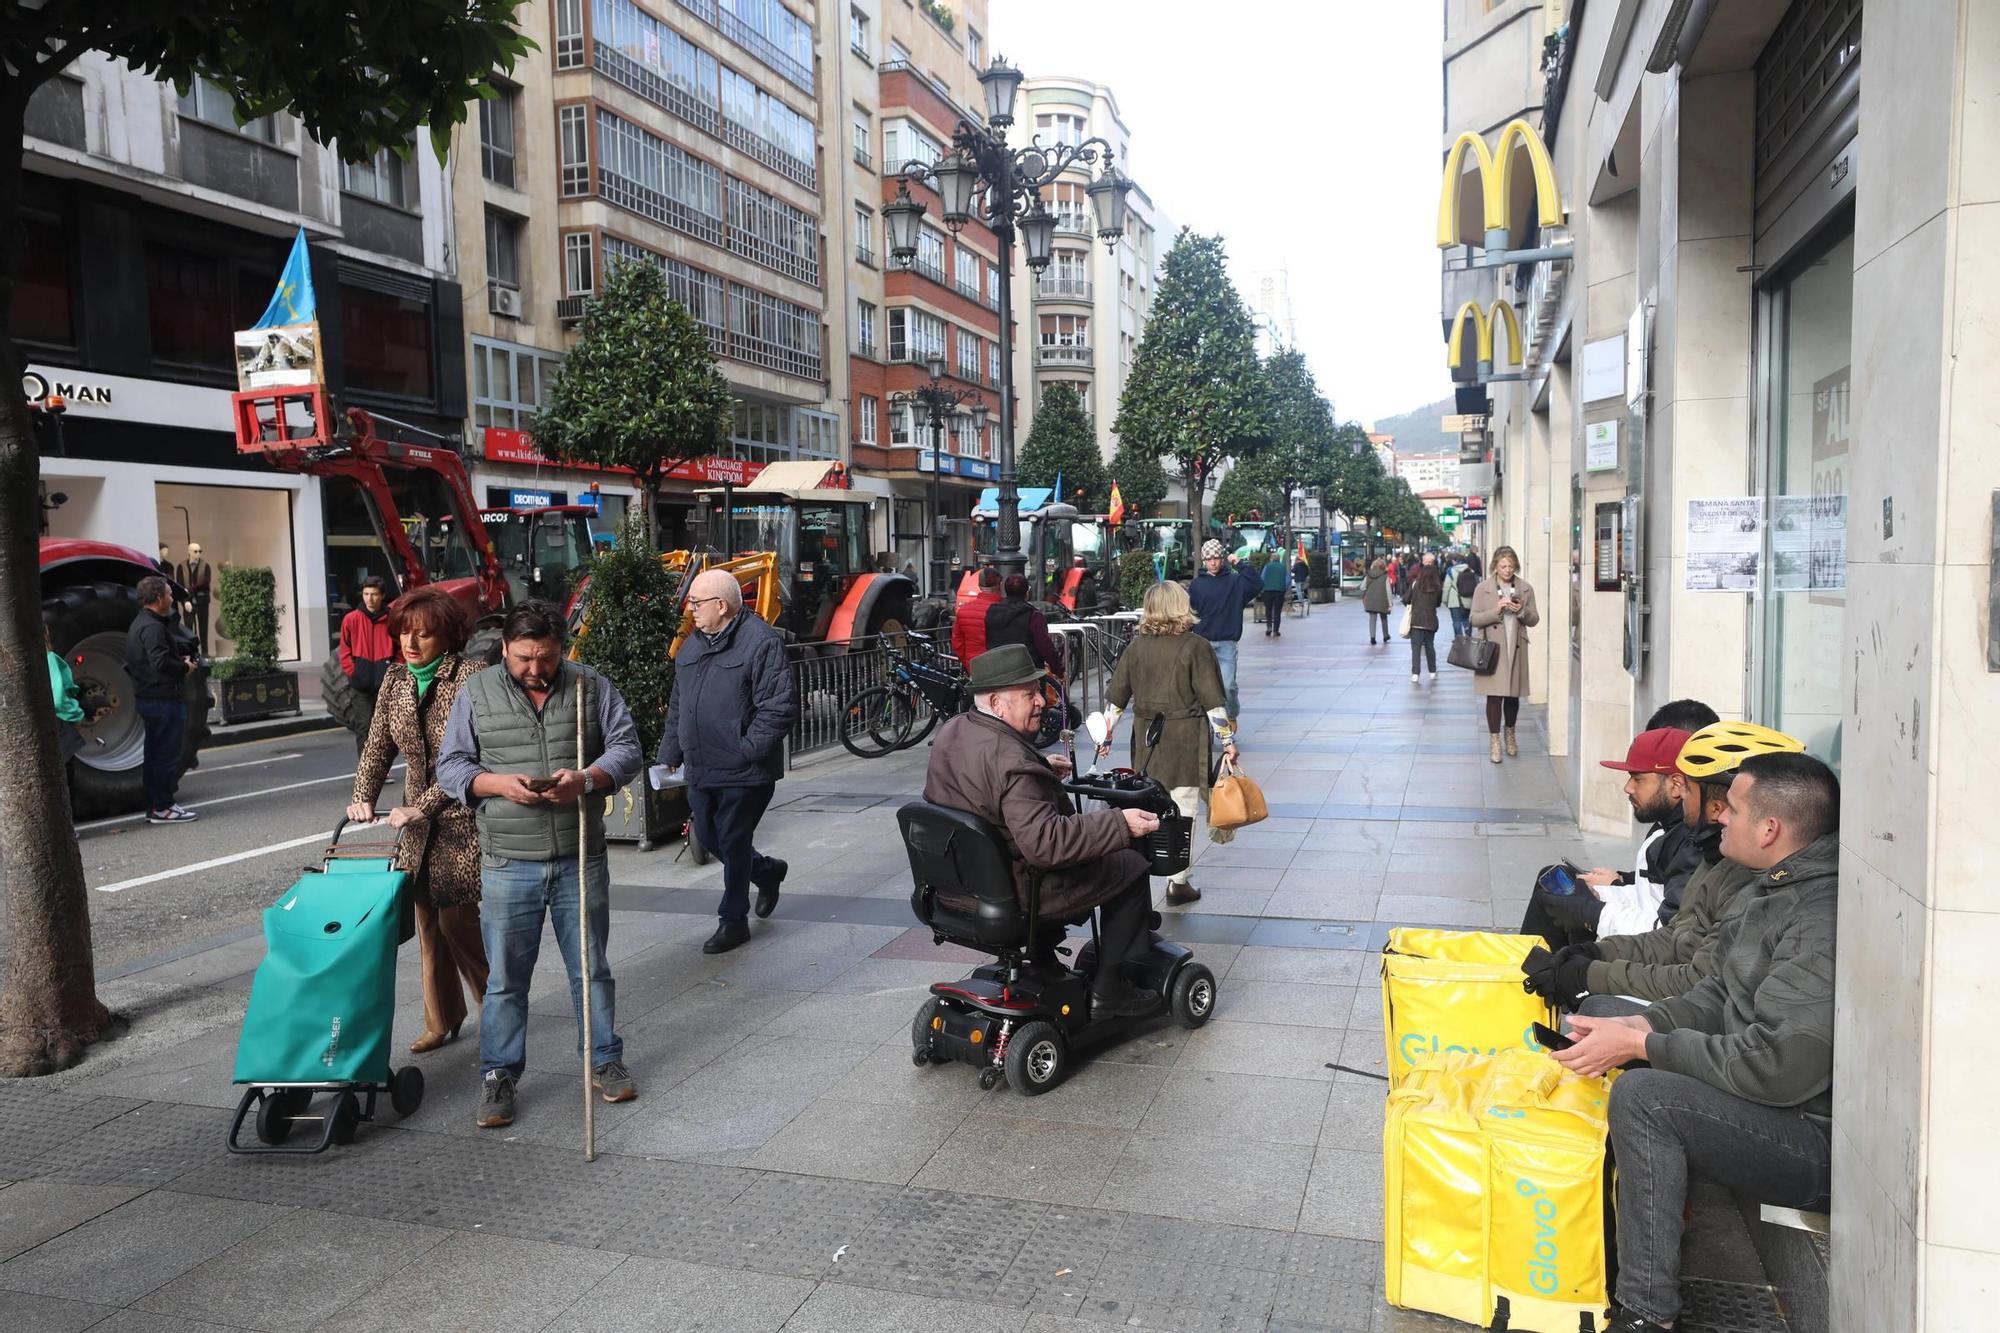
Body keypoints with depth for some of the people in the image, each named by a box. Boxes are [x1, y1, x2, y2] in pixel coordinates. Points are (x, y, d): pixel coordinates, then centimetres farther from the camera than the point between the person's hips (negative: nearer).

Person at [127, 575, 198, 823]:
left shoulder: (140, 624, 17)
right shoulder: (152, 627, -17)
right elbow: (161, 662, -29)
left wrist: (182, 661, 8)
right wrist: (185, 666, -11)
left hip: (148, 698, 11)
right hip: (164, 699, -11)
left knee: (157, 754, 17)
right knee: (167, 754, -4)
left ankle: (156, 805, 24)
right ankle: (161, 808, 0)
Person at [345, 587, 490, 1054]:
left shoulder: (470, 676, -15)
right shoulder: (395, 679, 6)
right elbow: (378, 745, 7)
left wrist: (422, 807, -25)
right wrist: (363, 796, -10)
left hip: (464, 815, -6)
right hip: (418, 816, 6)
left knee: (457, 916, -6)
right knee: (428, 918, 9)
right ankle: (442, 1019, 22)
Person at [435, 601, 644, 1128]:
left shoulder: (592, 687, 2)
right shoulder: (476, 692, 2)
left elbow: (627, 748, 1)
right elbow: (450, 767, 3)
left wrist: (587, 779, -18)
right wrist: (498, 783, -17)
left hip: (581, 859, 1)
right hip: (508, 866, -1)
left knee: (591, 968, 12)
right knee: (505, 977, 7)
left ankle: (604, 1061, 27)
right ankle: (498, 1075, 21)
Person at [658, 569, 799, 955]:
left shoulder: (761, 642, -14)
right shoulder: (692, 644, 12)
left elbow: (779, 707, -18)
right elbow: (677, 706, 20)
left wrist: (747, 751, -20)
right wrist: (671, 754, 15)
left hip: (744, 774, -8)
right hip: (700, 770, 8)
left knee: (733, 843, 1)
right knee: (708, 837, 16)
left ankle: (733, 920, 17)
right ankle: (767, 871, 41)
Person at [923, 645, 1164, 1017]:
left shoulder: (951, 731, -1)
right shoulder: (1013, 762, -30)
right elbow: (1046, 841, -36)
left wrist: (1041, 766, 18)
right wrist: (1120, 824, -34)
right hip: (1017, 894, -9)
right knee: (1132, 867, 7)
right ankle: (1108, 989, 11)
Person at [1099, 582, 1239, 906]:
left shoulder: (1135, 647, 4)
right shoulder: (1196, 647, -8)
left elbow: (1115, 697, 7)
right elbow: (1214, 701, -8)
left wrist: (1106, 737, 17)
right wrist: (1227, 741, 0)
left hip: (1146, 740, 4)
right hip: (1186, 741, -4)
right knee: (1182, 809, 2)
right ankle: (1179, 883, 7)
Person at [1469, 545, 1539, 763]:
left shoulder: (1525, 589, 6)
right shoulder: (1483, 588, -1)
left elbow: (1534, 620, 8)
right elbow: (1474, 619, -3)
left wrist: (1521, 611, -12)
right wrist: (1496, 610, -17)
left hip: (1516, 649, 3)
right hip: (1492, 649, -2)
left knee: (1513, 694, 10)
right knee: (1495, 695, -5)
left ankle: (1510, 735, 30)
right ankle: (1494, 741, 4)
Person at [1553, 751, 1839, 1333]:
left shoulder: (1824, 921, -26)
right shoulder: (1776, 888, 8)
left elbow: (1780, 1065, -30)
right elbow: (1719, 996, 14)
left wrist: (1641, 1045, -20)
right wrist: (1636, 1024, -3)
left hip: (1820, 1141, -11)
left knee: (1641, 1096, -26)